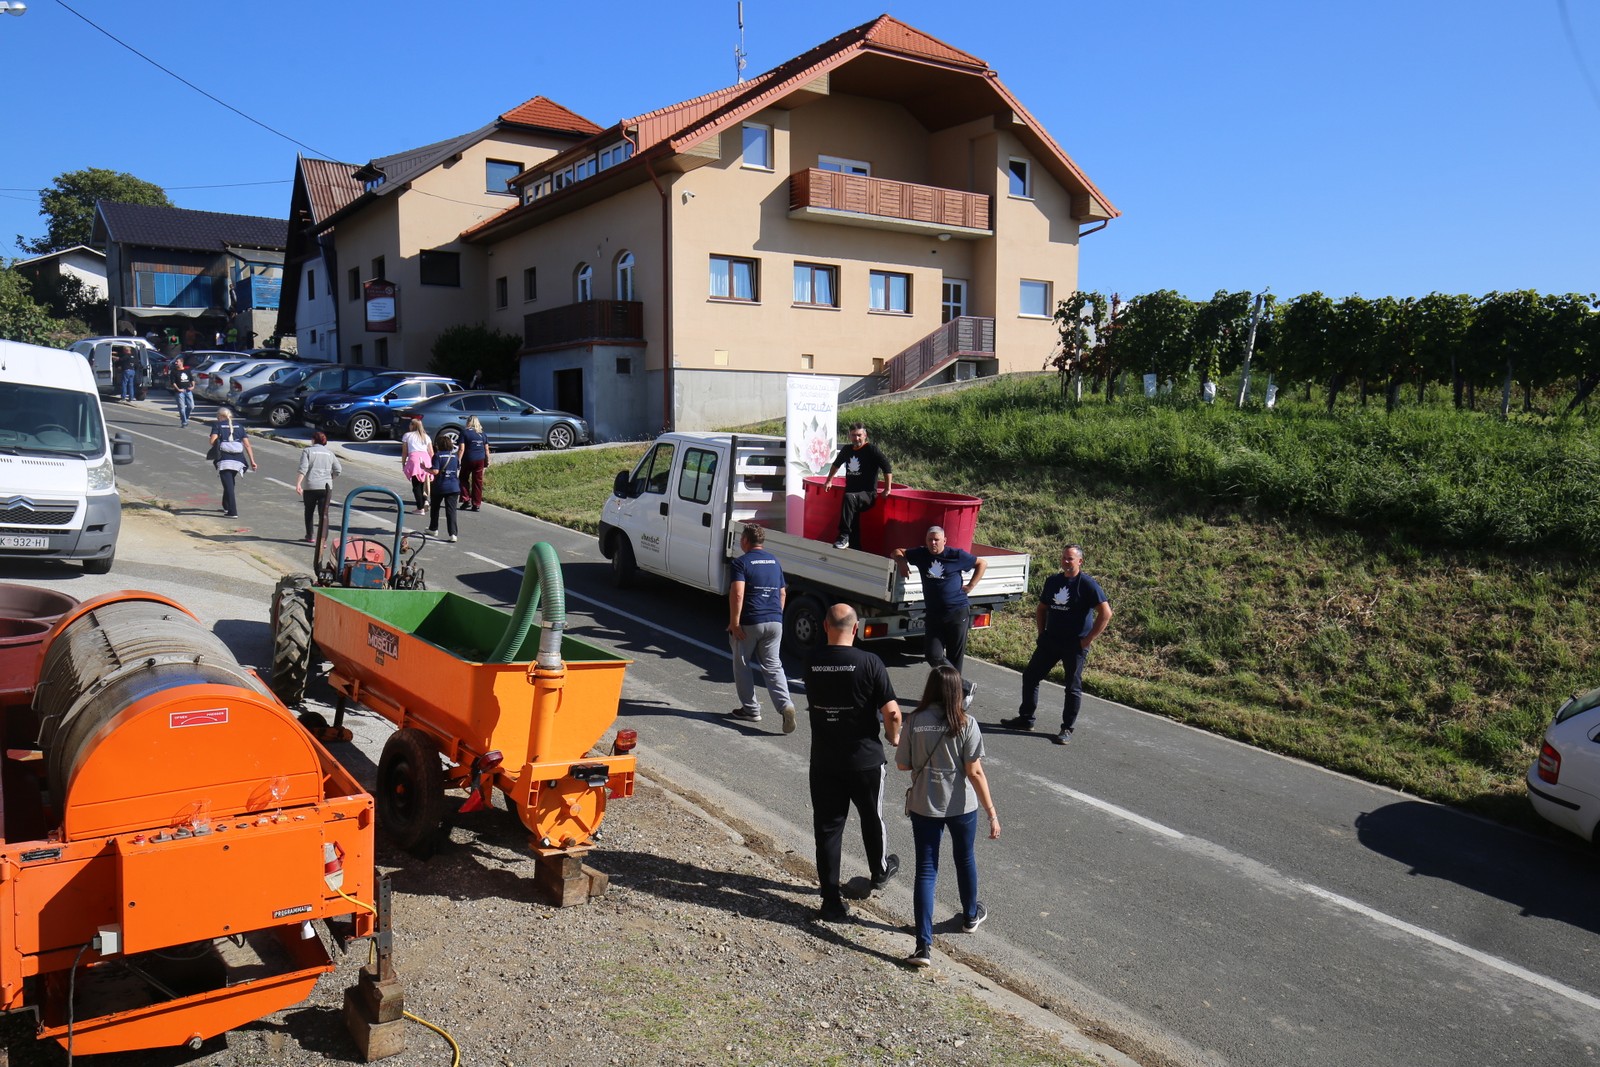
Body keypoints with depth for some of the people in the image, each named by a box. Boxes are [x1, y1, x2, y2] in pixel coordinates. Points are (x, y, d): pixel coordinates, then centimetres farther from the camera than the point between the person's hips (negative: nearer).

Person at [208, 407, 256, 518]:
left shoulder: (217, 425, 7)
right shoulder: (239, 426, 17)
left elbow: (212, 441, -7)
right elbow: (247, 444, 8)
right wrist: (252, 461, 6)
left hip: (224, 459, -4)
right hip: (238, 459, 4)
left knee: (228, 485, -5)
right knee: (230, 483, 24)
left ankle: (232, 512, -12)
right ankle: (226, 507, 36)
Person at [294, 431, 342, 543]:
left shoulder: (307, 451, 1)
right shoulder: (330, 453, 10)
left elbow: (303, 469, -12)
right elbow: (338, 471, 6)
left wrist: (298, 484, -16)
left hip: (310, 487, -1)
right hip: (326, 487, 1)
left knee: (309, 512, 18)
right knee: (324, 513, 0)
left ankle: (310, 536, 28)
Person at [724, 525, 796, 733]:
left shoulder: (740, 563, -8)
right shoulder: (775, 562, 13)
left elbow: (737, 594, -20)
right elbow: (782, 593, 18)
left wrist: (734, 622, -17)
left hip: (749, 622, -5)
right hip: (774, 622, 5)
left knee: (742, 665, 13)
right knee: (773, 666, 8)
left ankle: (750, 709, 18)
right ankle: (785, 705, -12)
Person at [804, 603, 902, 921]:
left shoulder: (811, 662, -7)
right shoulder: (869, 663, -17)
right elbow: (891, 711, -16)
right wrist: (894, 736, 3)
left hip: (823, 761, 1)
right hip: (864, 759, -1)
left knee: (827, 827, 9)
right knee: (872, 818, 22)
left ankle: (832, 901, 11)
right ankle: (879, 871, 45)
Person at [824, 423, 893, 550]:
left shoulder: (871, 449, -6)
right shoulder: (847, 450, 13)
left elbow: (887, 468, -10)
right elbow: (836, 464, 33)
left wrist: (888, 489, -11)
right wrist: (829, 481, 34)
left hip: (868, 495, -6)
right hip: (852, 494, 6)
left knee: (849, 497, -36)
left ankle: (844, 536, -37)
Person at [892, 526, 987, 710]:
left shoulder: (956, 555, -2)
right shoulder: (921, 554, 6)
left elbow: (982, 564, 10)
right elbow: (897, 552, 20)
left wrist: (970, 586, 1)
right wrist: (901, 561, -2)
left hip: (958, 613, -3)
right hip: (933, 615, 3)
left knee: (954, 658, 3)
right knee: (934, 656, -9)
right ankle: (965, 688, 5)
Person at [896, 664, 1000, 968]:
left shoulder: (914, 721, -11)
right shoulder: (966, 724, -15)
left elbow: (902, 764, -2)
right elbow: (975, 772, -15)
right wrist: (992, 813, -10)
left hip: (923, 805, 1)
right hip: (961, 806, 0)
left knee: (925, 870, 6)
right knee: (965, 859, 24)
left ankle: (924, 945, -1)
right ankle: (971, 915, 47)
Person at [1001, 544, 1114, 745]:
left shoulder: (1088, 585, -10)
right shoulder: (1052, 581, 8)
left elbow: (1106, 613, -14)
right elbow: (1041, 609, 20)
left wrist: (1088, 639, -14)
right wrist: (1041, 634, 10)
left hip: (1075, 645, -6)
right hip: (1050, 640, 6)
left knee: (1073, 687, 3)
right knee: (1030, 676, 9)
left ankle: (1067, 729, 14)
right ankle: (1025, 718, 22)